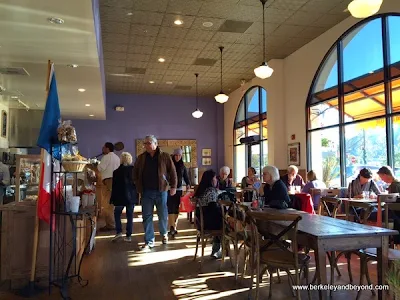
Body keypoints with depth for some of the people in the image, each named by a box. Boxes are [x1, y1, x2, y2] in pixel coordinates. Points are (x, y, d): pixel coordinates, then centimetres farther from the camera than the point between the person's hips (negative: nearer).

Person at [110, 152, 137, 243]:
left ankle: (119, 232, 2)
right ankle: (128, 236, 9)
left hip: (120, 197, -2)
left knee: (117, 214, 15)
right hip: (132, 197, 2)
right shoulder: (134, 170, -2)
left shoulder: (117, 172, -8)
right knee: (130, 216, 8)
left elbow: (114, 187, -5)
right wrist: (136, 197, 11)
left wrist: (112, 200, 0)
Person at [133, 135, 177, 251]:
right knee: (147, 217, 2)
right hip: (146, 192, 2)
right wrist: (138, 187, 5)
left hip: (161, 191, -2)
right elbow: (135, 172, 14)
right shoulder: (141, 158, 5)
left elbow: (172, 172, -1)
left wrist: (173, 186, -6)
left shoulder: (164, 156, -2)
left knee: (163, 215, 11)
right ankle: (149, 241, 10)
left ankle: (164, 233, 37)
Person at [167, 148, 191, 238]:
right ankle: (172, 227, -15)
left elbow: (186, 176, 10)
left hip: (179, 189, 4)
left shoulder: (182, 166, 9)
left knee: (176, 209, 6)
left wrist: (188, 184, -7)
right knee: (170, 208, -11)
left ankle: (174, 227, 13)